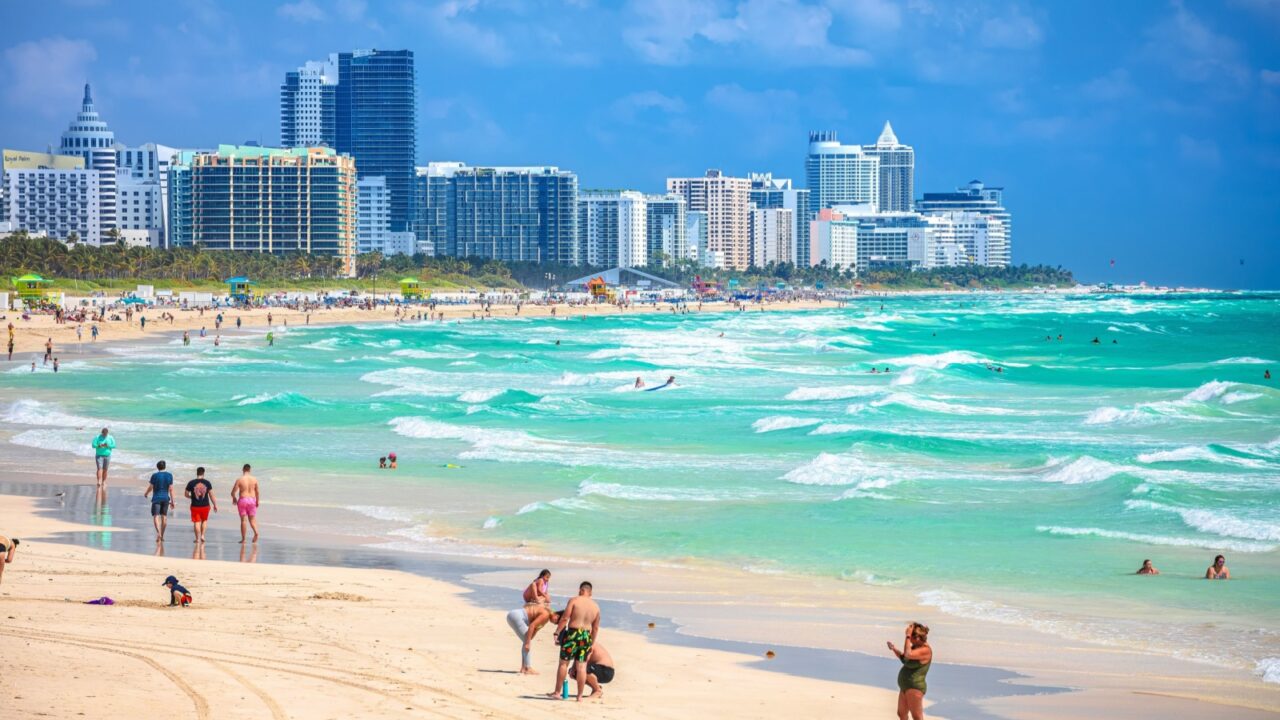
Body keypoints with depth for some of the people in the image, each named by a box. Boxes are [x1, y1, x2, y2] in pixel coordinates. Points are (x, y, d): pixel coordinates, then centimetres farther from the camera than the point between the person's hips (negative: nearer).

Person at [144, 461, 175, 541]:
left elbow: (150, 487, -2)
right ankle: (162, 536, 18)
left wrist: (145, 494, 18)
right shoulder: (169, 475, 0)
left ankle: (158, 533, -30)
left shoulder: (155, 475, -8)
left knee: (156, 517, -8)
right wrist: (172, 501, 3)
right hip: (165, 498, 3)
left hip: (156, 499, -3)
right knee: (164, 516, 13)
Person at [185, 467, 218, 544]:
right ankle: (202, 535, 10)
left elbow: (186, 494, 2)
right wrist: (215, 505, 6)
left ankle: (197, 539, 8)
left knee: (196, 522, 6)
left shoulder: (191, 483, -5)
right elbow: (211, 495, -2)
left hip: (195, 506, -1)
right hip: (205, 506, 1)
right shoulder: (207, 483, -4)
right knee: (204, 521, 20)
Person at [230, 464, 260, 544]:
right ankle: (256, 532, -18)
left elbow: (233, 492, -7)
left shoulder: (240, 480, -9)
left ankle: (243, 539, 6)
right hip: (252, 500, 2)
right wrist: (257, 501, 18)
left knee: (243, 520, 5)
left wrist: (234, 498, 14)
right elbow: (257, 492, 5)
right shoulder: (254, 479, -1)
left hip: (242, 500, -2)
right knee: (252, 519, 10)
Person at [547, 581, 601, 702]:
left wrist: (557, 633, -8)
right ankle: (580, 696, 9)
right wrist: (591, 643, 21)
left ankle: (557, 692, 8)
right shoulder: (596, 606, 10)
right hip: (586, 636, 4)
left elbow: (564, 618, -11)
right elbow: (595, 628, 13)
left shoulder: (574, 601, -4)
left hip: (573, 634, -4)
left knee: (563, 663, 5)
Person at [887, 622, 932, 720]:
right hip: (905, 686, 10)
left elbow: (908, 655, -35)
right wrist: (894, 649, 6)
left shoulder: (926, 650, -21)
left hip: (915, 687, -10)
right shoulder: (916, 646, 7)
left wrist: (908, 636, -29)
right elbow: (904, 658, 23)